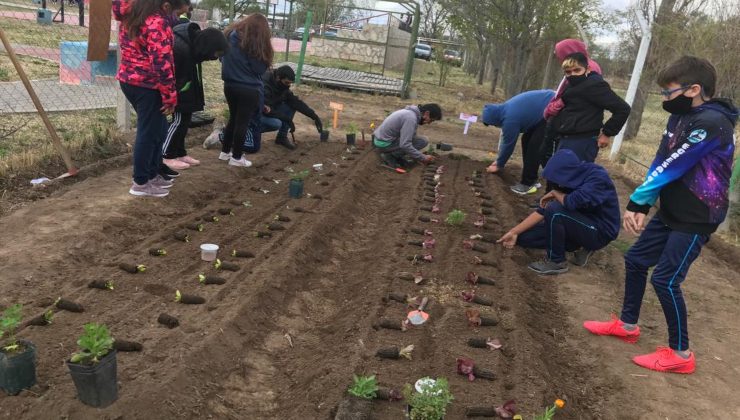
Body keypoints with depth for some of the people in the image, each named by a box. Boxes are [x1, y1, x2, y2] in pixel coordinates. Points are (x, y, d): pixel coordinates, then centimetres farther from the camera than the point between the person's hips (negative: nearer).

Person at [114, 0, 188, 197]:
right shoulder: (157, 22, -19)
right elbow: (162, 63, -22)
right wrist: (170, 96, -18)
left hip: (129, 80, 9)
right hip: (147, 85, -9)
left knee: (157, 129, 19)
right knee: (148, 133, 1)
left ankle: (152, 174, 28)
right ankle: (141, 183, 9)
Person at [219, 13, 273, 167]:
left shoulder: (230, 35, 5)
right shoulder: (255, 44, -15)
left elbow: (224, 57, 15)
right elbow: (261, 68, -14)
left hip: (229, 85, 6)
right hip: (249, 89, -6)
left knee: (233, 119, 20)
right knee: (243, 122, 3)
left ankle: (225, 152, 27)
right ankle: (236, 157, 10)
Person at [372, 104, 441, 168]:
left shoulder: (411, 112, 7)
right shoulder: (411, 118, -23)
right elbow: (405, 145, -28)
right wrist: (423, 158, -19)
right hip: (384, 144, -10)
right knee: (422, 141, -14)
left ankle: (395, 155, 9)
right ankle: (390, 156, -7)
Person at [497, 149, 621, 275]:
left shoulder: (598, 178, -24)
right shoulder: (571, 179, -4)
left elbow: (572, 202, -39)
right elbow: (543, 210, -3)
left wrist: (555, 194, -16)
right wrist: (515, 232, -8)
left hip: (599, 232, -8)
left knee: (555, 210, -30)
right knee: (524, 236, 1)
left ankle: (557, 262, -12)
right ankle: (580, 247, 5)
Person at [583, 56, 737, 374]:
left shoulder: (711, 124, -23)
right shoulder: (680, 118, 5)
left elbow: (671, 168, -24)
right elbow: (660, 165, 1)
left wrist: (637, 202, -16)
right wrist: (641, 205, -9)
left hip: (695, 220, -9)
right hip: (671, 213, 9)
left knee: (665, 279, -7)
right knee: (635, 260, 14)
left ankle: (680, 354, 10)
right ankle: (627, 324, 31)